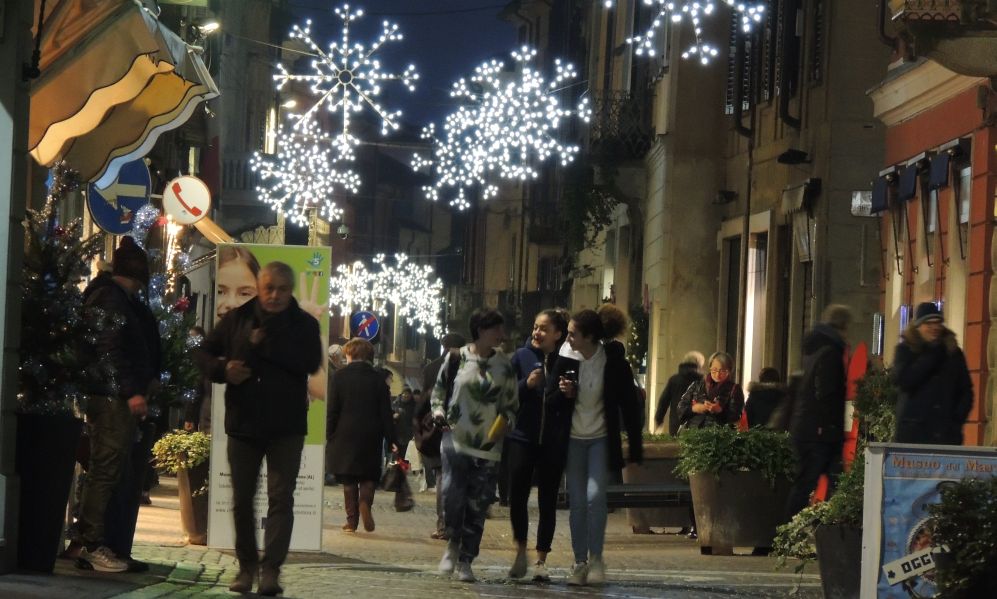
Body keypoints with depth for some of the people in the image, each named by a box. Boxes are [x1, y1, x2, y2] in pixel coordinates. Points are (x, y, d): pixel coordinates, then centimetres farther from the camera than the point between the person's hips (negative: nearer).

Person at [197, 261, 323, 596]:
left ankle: (271, 569, -9)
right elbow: (205, 354, 11)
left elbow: (311, 362, -16)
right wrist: (223, 370, -11)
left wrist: (265, 343, -17)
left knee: (281, 498, -8)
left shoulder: (304, 324, 1)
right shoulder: (236, 320, 7)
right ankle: (247, 566, 20)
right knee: (242, 500, 8)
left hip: (286, 427, -2)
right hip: (243, 423, 2)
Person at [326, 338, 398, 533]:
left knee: (348, 479, 6)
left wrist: (329, 434, 2)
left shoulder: (340, 376, -1)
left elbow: (333, 409, -4)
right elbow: (385, 412, 0)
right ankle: (365, 501, -18)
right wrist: (391, 439, 1)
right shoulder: (377, 379, 2)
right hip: (371, 435, 1)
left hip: (345, 433, -1)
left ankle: (352, 519, 1)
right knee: (369, 475, 11)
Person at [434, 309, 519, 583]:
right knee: (452, 495, -14)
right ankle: (453, 543, 14)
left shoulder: (503, 365, 6)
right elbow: (439, 391, 13)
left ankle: (465, 561, 13)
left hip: (488, 447, 1)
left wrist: (502, 422, -4)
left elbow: (512, 404, 14)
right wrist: (439, 411, -5)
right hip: (456, 440, -1)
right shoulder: (457, 358, 2)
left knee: (477, 505, 2)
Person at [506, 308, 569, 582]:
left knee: (548, 501, 4)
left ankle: (541, 561, 13)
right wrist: (526, 384, -15)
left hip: (553, 442, 0)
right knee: (517, 495, -8)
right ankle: (521, 551, 14)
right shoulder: (521, 356, 3)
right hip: (522, 437, 0)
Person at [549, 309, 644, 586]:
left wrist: (635, 447, -5)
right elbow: (551, 397, 5)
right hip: (573, 439, 3)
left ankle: (596, 559, -2)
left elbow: (629, 404, -5)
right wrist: (562, 393, -19)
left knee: (595, 496, -16)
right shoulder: (566, 359, -6)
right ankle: (580, 563, 13)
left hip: (602, 439, -3)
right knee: (577, 503, 4)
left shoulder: (613, 362, -12)